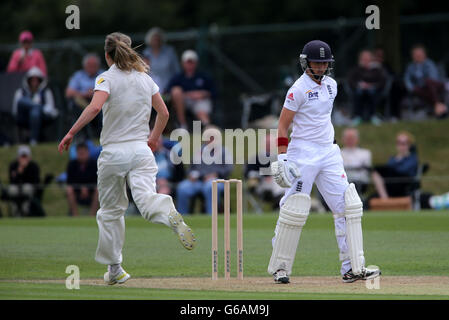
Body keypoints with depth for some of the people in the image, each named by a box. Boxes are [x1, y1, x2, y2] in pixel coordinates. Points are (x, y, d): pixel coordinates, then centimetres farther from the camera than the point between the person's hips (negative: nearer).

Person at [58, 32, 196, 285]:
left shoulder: (107, 78, -4)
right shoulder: (145, 78, 11)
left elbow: (95, 107, -22)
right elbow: (164, 113, 16)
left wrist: (71, 134, -18)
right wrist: (154, 138, 32)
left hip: (114, 152, -3)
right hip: (141, 150, 3)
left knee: (111, 210, 12)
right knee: (146, 198, -14)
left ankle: (114, 269, 17)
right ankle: (171, 215, -50)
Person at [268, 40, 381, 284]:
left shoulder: (330, 85, 11)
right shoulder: (299, 89, -10)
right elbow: (283, 124, -10)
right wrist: (282, 157, -16)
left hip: (329, 154, 7)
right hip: (303, 153, -7)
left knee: (347, 206, -1)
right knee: (294, 209, -6)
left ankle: (352, 268, 0)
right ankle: (279, 268, 7)